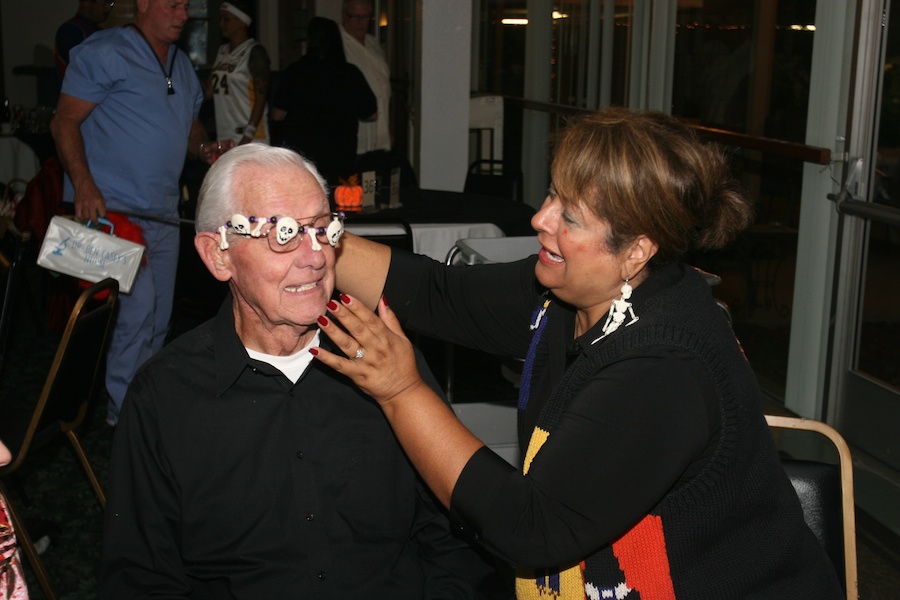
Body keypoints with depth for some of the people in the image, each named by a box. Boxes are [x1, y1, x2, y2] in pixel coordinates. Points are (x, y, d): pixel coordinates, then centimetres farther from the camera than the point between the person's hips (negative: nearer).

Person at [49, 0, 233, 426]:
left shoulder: (182, 66, 17)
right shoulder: (104, 53, -6)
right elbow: (65, 121, -11)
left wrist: (205, 147, 3)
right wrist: (84, 184, -24)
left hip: (163, 214, 8)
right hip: (110, 207, -8)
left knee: (157, 319, 12)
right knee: (139, 303, -17)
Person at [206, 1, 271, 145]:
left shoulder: (254, 52, -5)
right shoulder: (222, 51, 15)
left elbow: (261, 96, -11)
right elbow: (209, 92, 23)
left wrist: (249, 135, -17)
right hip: (223, 137, 7)